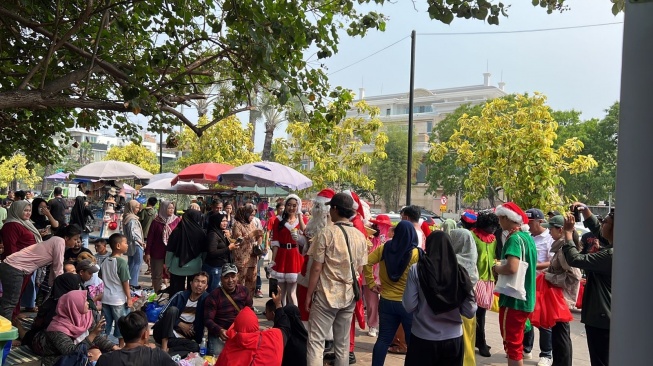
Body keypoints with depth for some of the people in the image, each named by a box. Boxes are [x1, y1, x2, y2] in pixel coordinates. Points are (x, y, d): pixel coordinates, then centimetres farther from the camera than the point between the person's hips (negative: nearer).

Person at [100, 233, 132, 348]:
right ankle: (121, 347, 17)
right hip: (119, 300, -6)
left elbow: (100, 279, 12)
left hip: (105, 299, 6)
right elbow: (125, 282, -16)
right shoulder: (121, 262, -17)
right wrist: (129, 298, -8)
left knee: (105, 325, 14)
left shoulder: (105, 262, 4)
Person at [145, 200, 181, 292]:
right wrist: (147, 253, -4)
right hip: (157, 253, -1)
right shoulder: (156, 222, -4)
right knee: (157, 275, 8)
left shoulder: (177, 221, 0)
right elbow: (150, 238, -2)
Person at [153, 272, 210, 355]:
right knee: (173, 310, -26)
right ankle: (164, 347, -31)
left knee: (195, 347, -29)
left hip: (181, 337, 1)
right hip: (163, 333, -1)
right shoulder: (180, 296, -4)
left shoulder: (206, 299, -3)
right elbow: (162, 314, -4)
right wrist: (181, 324, -11)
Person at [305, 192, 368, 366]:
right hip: (349, 296, 5)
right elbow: (359, 269, 9)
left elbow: (316, 268, -10)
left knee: (316, 341, -1)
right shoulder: (360, 236, 3)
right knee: (342, 343, 13)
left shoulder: (327, 233, -12)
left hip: (326, 295, -5)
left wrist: (309, 294, -2)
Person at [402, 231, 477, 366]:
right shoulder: (459, 271, -5)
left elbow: (409, 306, -10)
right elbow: (470, 312, -4)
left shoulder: (417, 269, -9)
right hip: (453, 339, 2)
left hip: (423, 339, -2)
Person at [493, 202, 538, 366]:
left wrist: (496, 268, -12)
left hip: (513, 299, -9)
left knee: (512, 344, 1)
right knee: (516, 342, 20)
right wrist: (501, 265, 13)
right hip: (526, 298, 9)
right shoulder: (528, 237, 10)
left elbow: (512, 267, -32)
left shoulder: (514, 238, -18)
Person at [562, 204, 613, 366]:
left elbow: (575, 259, -26)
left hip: (601, 317, -10)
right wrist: (585, 210, 9)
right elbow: (596, 229, 21)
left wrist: (568, 232, -16)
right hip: (606, 316, 10)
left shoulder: (611, 254, -25)